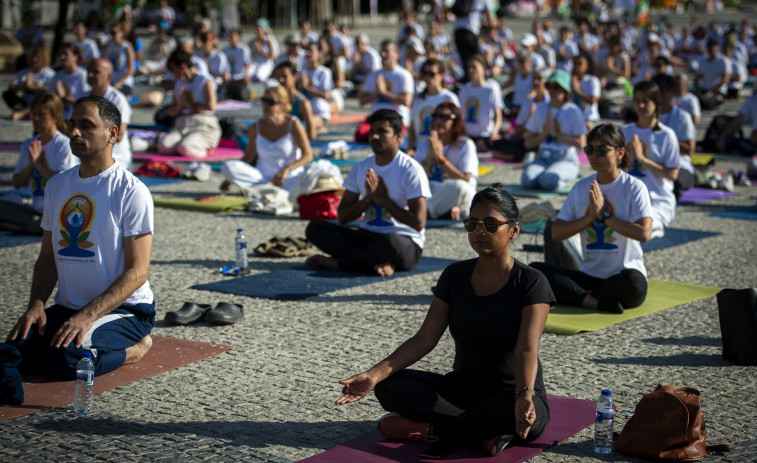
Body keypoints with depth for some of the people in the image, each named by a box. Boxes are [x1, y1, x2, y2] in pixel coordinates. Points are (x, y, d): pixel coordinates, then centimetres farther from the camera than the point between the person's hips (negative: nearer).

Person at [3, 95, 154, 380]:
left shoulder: (131, 191, -10)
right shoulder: (57, 185, 11)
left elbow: (137, 272, -14)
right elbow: (48, 257, 14)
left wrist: (88, 316, -25)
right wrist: (36, 305, -5)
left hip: (125, 309, -6)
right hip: (67, 307, 6)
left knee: (67, 360, -31)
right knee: (14, 350, -19)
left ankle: (135, 348, -2)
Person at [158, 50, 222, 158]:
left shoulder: (205, 81, -1)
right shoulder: (179, 84, 19)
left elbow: (211, 106, -16)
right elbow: (171, 112, 18)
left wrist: (190, 104, -2)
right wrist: (180, 104, -5)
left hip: (204, 126, -5)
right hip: (182, 126, 5)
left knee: (184, 149, -34)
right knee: (163, 147, -26)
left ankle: (205, 149, -6)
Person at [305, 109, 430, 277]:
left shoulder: (411, 170, -7)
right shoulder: (361, 168, 10)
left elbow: (419, 223, -15)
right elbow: (342, 217, 8)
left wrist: (382, 198, -13)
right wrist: (368, 198, -9)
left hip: (406, 243, -6)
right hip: (367, 236, 6)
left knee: (392, 243, -43)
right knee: (314, 228, -15)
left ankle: (335, 262, -18)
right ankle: (381, 264, -29)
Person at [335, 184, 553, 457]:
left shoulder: (531, 283, -10)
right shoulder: (455, 276, 4)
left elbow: (527, 349, -22)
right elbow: (425, 339, -2)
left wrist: (525, 395, -44)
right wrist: (374, 375, -16)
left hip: (509, 394, -4)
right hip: (462, 389, 5)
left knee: (529, 420, -40)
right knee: (389, 386, -18)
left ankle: (431, 429, -23)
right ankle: (486, 432, -25)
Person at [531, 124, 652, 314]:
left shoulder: (634, 187, -4)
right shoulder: (581, 188, 9)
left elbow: (644, 233, -19)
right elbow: (556, 233, 3)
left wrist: (605, 215, -13)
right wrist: (590, 216, -10)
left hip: (623, 273, -4)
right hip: (589, 275, 4)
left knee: (633, 283, -40)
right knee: (535, 270, -17)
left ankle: (574, 295, -17)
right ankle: (593, 301, -27)